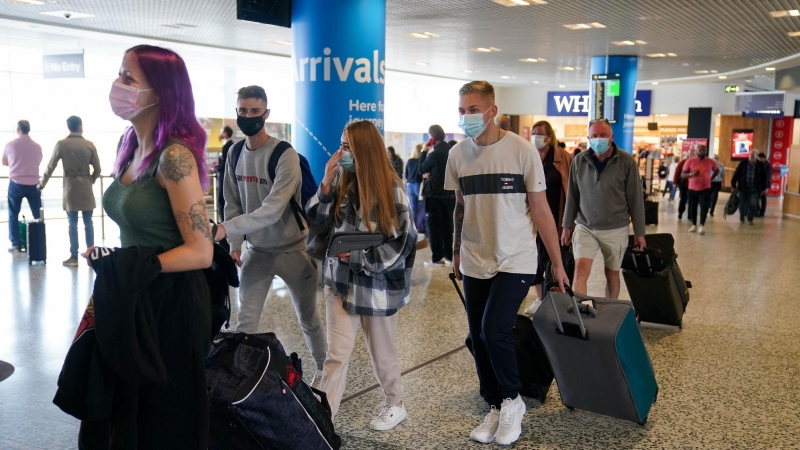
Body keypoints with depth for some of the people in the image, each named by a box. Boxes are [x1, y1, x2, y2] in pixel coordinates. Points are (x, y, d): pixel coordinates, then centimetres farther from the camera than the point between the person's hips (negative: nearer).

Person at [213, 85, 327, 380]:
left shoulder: (285, 155, -20)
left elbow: (273, 209, -30)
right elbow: (233, 204, 8)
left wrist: (226, 228, -37)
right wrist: (235, 245, 1)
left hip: (293, 250, -4)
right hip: (257, 251, 4)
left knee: (308, 319, 13)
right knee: (246, 321, -4)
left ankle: (323, 369, 35)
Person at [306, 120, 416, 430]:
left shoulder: (391, 189, -12)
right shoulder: (341, 181, 2)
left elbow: (402, 240, -14)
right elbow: (317, 217, 1)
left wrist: (358, 257, -18)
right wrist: (326, 184, -13)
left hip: (378, 285, -3)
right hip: (340, 280, 3)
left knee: (381, 350, 13)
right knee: (337, 352, -1)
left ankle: (395, 404, 36)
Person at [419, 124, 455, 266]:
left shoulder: (435, 154, -16)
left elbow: (422, 169, -5)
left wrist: (424, 151, 3)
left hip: (435, 194, -7)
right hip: (449, 193, 7)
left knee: (434, 225, 0)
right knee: (448, 225, 12)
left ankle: (437, 258, 0)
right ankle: (449, 256, 16)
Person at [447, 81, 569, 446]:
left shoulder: (522, 151, -10)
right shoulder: (457, 155, 1)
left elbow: (541, 211, -6)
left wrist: (557, 263, -4)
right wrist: (456, 253, 15)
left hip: (516, 260, -4)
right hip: (474, 262, 4)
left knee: (494, 330, -16)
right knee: (479, 340, 8)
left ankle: (512, 401, 9)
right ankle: (495, 408, 27)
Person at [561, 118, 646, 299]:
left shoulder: (627, 162, -7)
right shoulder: (579, 161, -2)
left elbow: (635, 199, -3)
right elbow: (572, 196, 6)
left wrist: (639, 232, -1)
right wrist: (567, 226, 6)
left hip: (616, 229, -1)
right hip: (585, 227, 1)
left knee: (612, 274, 11)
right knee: (581, 270, -13)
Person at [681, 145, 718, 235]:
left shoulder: (710, 162, -2)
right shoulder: (690, 161, -7)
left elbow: (717, 170, 20)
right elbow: (682, 175, -5)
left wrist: (710, 178, 7)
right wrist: (691, 174, -24)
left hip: (705, 188, 0)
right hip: (692, 188, 1)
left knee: (704, 206, -13)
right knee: (693, 207, 9)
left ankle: (701, 226, -12)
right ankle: (694, 225, 24)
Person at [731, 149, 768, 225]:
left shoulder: (760, 165, -3)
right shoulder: (743, 163, -5)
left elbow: (763, 177, 5)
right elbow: (736, 174, -4)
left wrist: (764, 188, 7)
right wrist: (733, 185, -5)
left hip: (754, 189, 0)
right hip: (743, 188, 0)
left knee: (753, 205, -2)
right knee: (742, 204, 11)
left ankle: (750, 219, 13)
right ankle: (741, 216, 37)